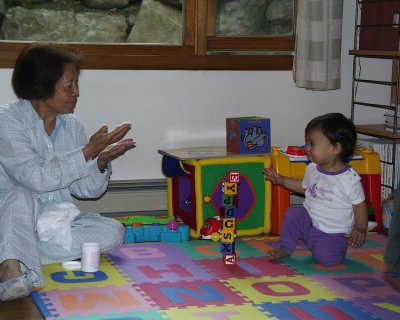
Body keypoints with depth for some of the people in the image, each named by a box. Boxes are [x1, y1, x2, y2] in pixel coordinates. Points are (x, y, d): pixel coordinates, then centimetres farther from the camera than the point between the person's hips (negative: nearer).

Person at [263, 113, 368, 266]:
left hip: (333, 233, -5)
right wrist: (281, 180, 14)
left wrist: (360, 228, -19)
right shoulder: (312, 169, 1)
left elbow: (360, 205, -7)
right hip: (309, 222, 5)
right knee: (293, 213, -21)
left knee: (324, 257, -27)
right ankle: (285, 248, 0)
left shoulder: (350, 179, -17)